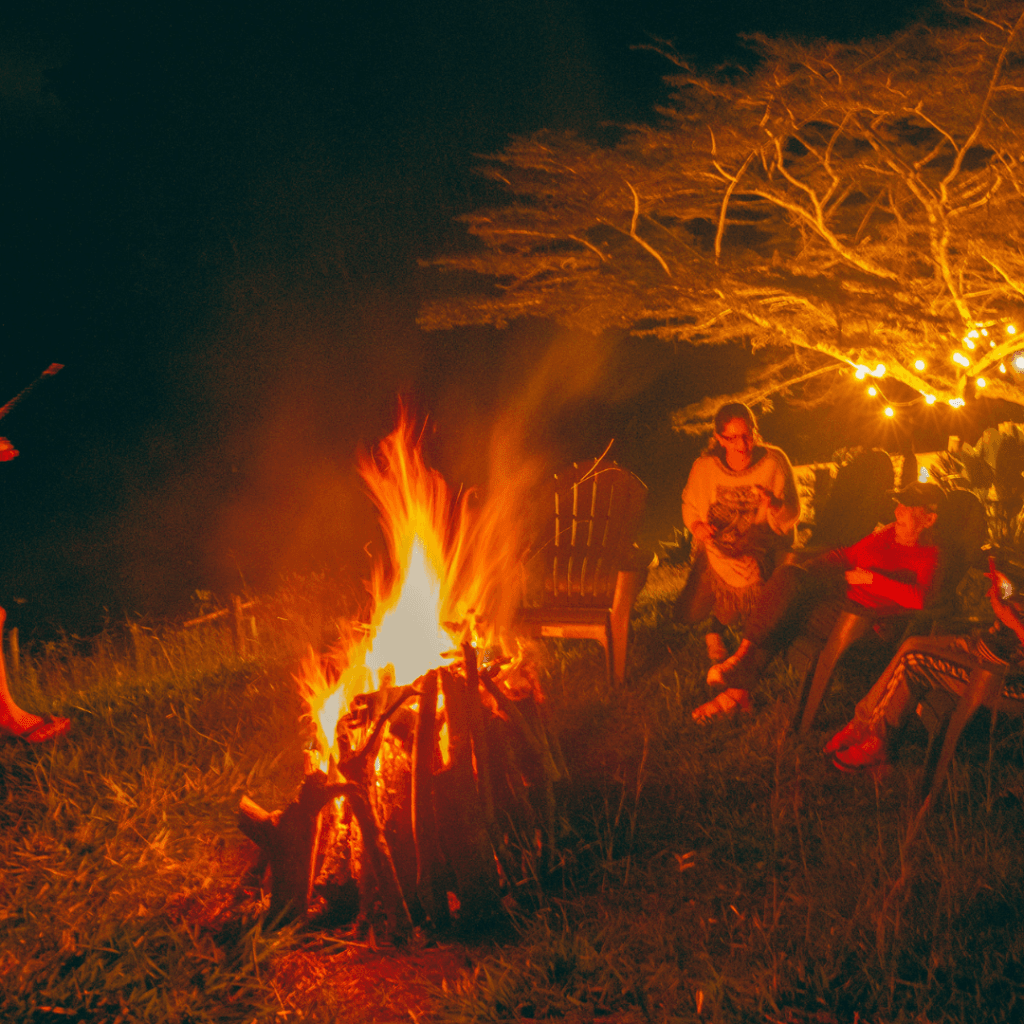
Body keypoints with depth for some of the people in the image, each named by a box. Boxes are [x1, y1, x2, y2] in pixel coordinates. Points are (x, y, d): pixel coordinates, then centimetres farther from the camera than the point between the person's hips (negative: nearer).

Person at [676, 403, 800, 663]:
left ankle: (716, 629, 9)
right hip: (718, 546, 1)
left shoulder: (774, 461, -12)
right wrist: (696, 525, -13)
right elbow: (690, 506, 9)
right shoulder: (705, 468, -9)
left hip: (763, 546, 0)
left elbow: (791, 516, -9)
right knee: (687, 616, -6)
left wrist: (775, 505, -32)